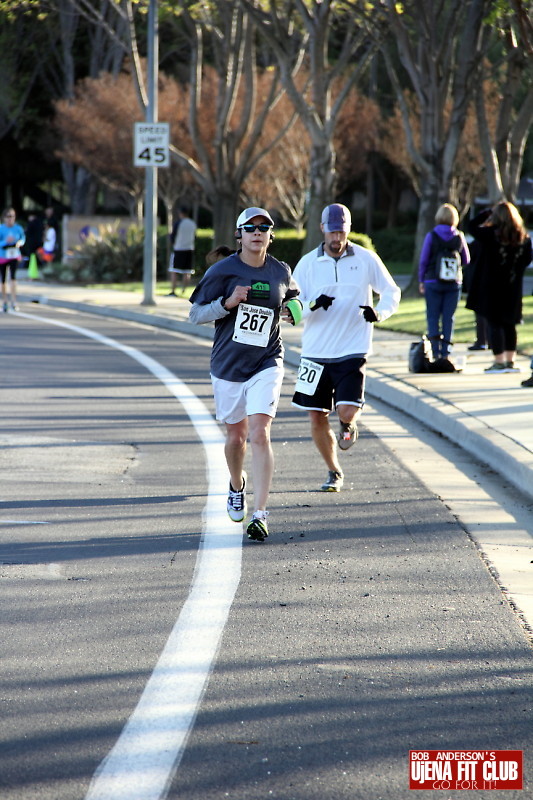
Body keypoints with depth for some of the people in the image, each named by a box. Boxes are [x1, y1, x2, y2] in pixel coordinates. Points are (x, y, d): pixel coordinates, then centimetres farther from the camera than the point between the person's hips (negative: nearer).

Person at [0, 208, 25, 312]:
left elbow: (23, 238, 11)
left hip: (14, 256, 0)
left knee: (13, 276, -16)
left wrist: (20, 243, -11)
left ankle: (14, 301, -17)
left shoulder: (18, 228, -5)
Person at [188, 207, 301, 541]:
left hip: (266, 365, 0)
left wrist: (294, 309, 1)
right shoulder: (223, 271, -6)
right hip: (228, 365, 0)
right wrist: (228, 303, -22)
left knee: (260, 434, -15)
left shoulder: (281, 272, 3)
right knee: (236, 435, 14)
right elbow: (196, 314, -6)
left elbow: (292, 297, 24)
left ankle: (260, 515, -17)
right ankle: (237, 487, 46)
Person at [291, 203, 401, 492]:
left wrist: (379, 312, -13)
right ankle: (334, 472, 26)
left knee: (347, 412, -17)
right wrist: (312, 305, -22)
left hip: (352, 351, -2)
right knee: (317, 418, 4)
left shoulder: (366, 259, 0)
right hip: (315, 351, 2)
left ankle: (348, 427, 21)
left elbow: (392, 291, 8)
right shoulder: (308, 263, 1)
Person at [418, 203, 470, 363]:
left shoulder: (432, 236, -6)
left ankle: (436, 351, -4)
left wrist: (421, 281, 7)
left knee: (433, 317, 4)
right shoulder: (459, 237, -1)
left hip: (433, 282, -2)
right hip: (454, 283, 2)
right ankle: (446, 353, 2)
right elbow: (466, 261, 9)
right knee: (449, 318, 6)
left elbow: (423, 260, -3)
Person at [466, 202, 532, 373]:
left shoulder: (491, 234, -13)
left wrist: (488, 212, 8)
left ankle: (499, 361, -3)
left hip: (492, 286, -4)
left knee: (494, 323, 0)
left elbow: (472, 226, 1)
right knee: (509, 324, 14)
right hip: (513, 287, 4)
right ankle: (510, 361, 15)